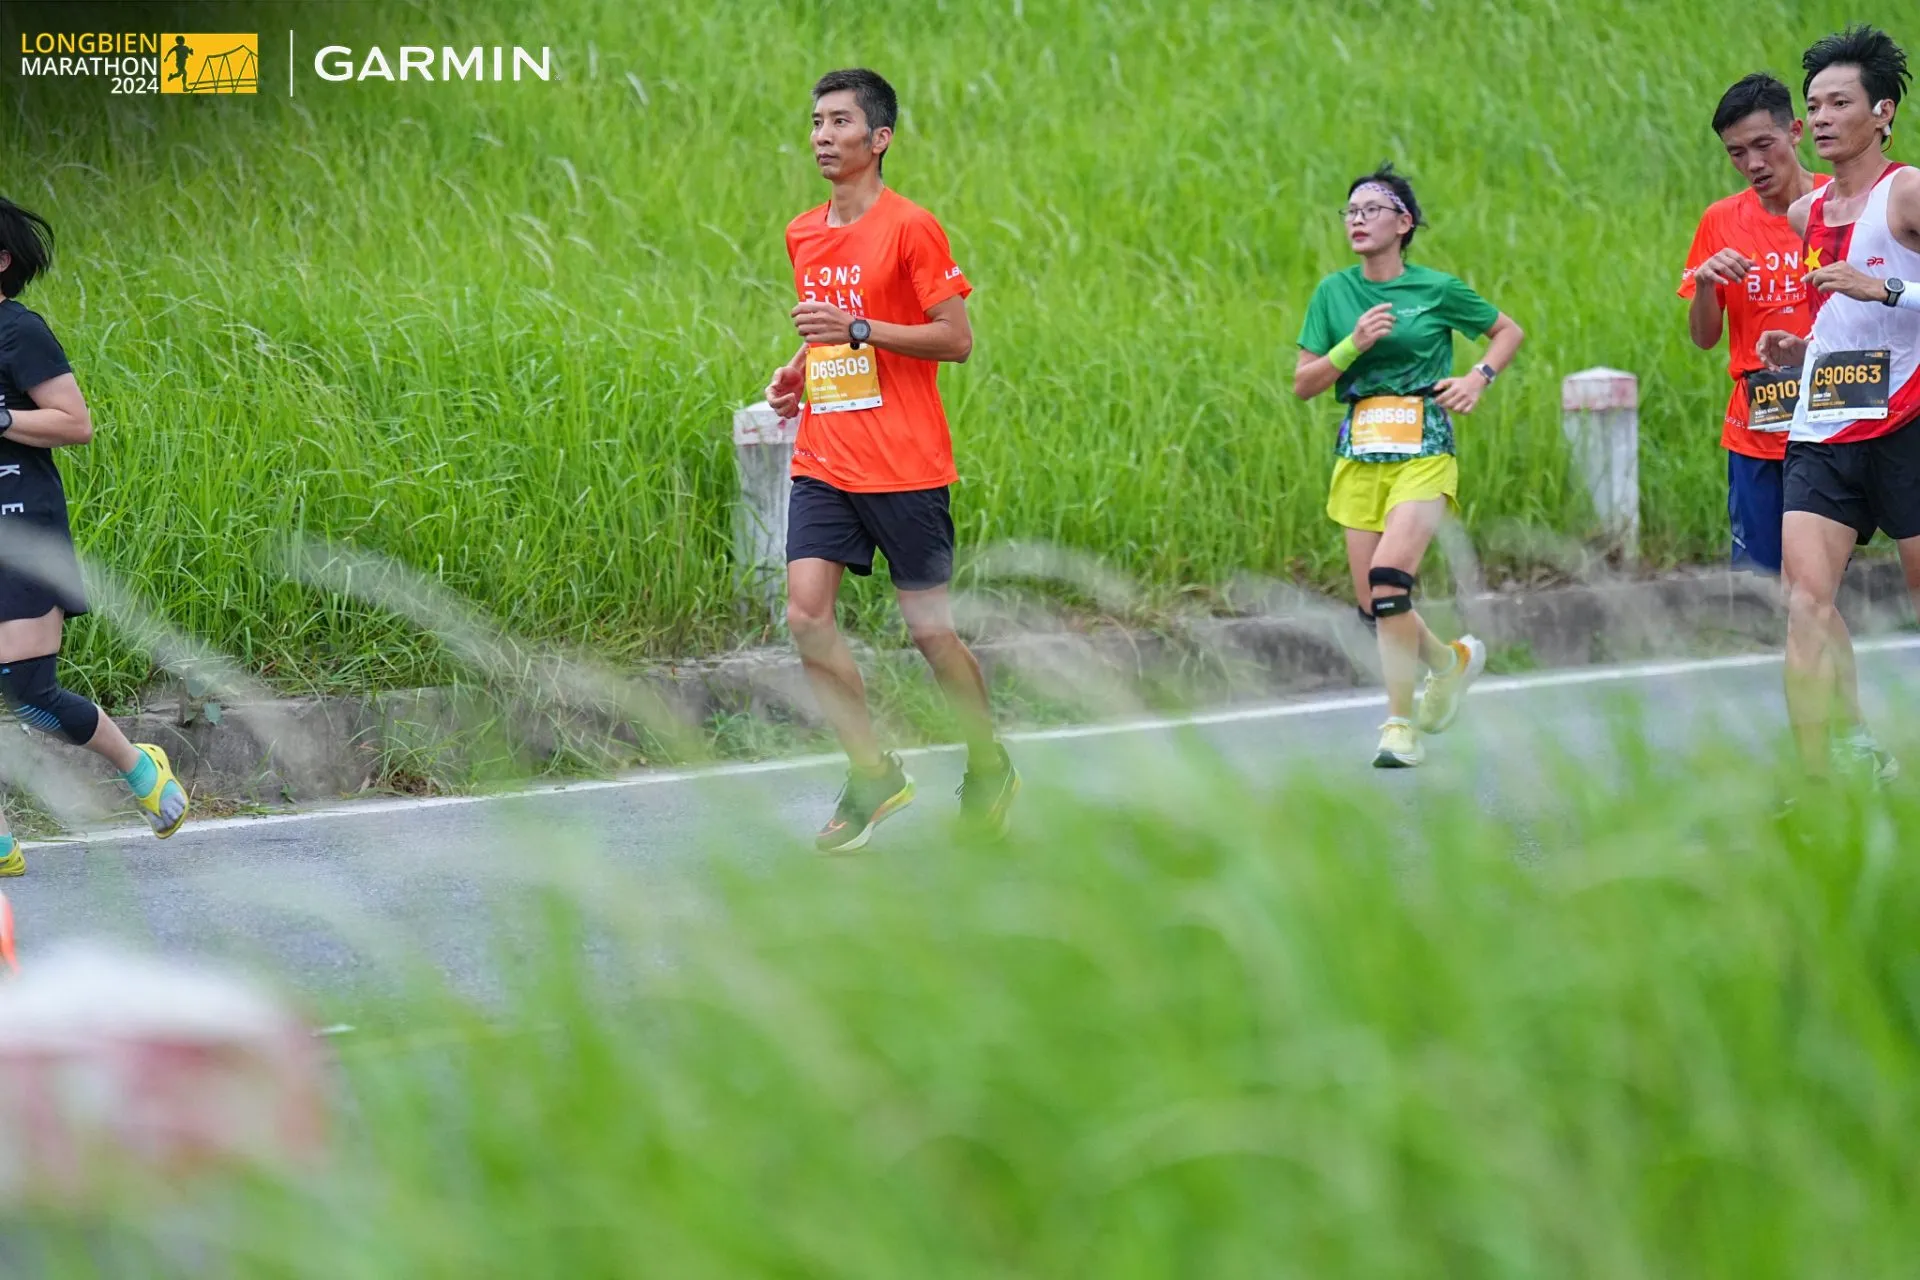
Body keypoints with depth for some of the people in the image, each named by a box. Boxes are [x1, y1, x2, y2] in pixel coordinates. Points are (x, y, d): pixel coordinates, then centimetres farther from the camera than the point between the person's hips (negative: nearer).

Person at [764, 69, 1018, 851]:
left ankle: (990, 770, 22)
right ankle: (873, 776, 3)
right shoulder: (803, 236, 12)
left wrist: (857, 329, -20)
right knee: (806, 613, -9)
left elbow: (957, 339, -11)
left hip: (904, 465, -6)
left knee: (930, 627, 1)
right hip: (823, 458, 6)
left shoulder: (910, 228, -9)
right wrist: (799, 369, 7)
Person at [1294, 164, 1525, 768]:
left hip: (1423, 450, -4)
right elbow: (1302, 384, 5)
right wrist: (1353, 345, -10)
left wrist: (1479, 377, -4)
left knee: (1389, 575, -24)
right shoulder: (1334, 293, 6)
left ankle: (1400, 724, -15)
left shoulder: (1437, 289, -1)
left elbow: (1509, 330, 14)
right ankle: (1452, 659, 34)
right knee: (1372, 606, 3)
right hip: (1360, 452, 4)